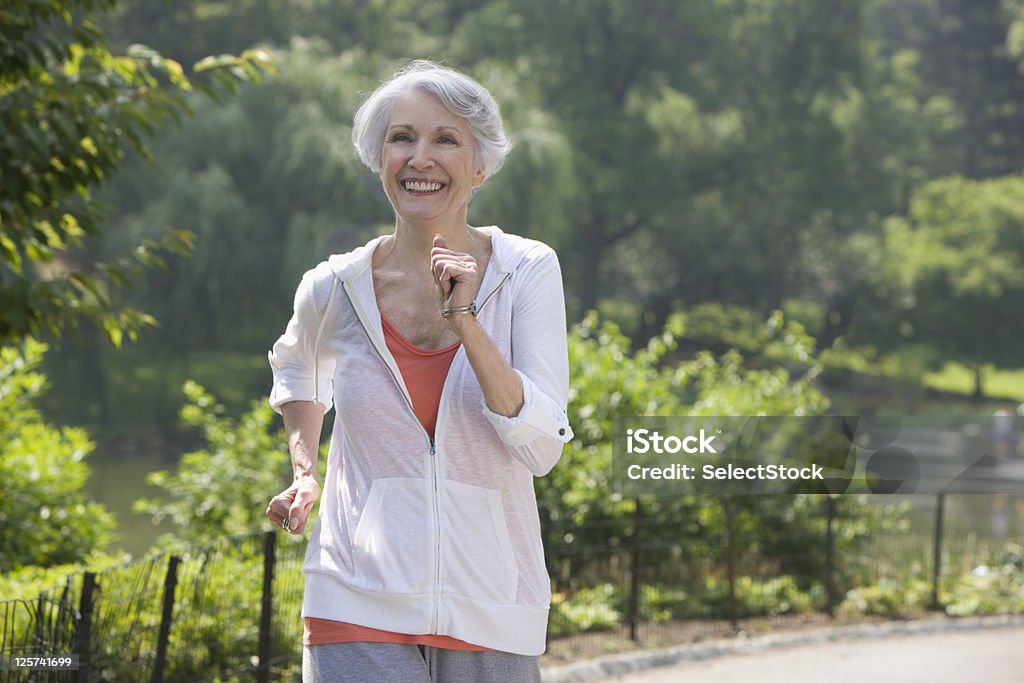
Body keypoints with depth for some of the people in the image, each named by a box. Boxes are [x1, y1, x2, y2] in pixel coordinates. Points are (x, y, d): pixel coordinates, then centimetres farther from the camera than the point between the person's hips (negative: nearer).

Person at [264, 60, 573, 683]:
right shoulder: (334, 289, 0)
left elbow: (541, 449, -12)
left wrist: (464, 317, -18)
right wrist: (304, 474, 11)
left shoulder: (526, 273, -3)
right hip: (361, 606, 0)